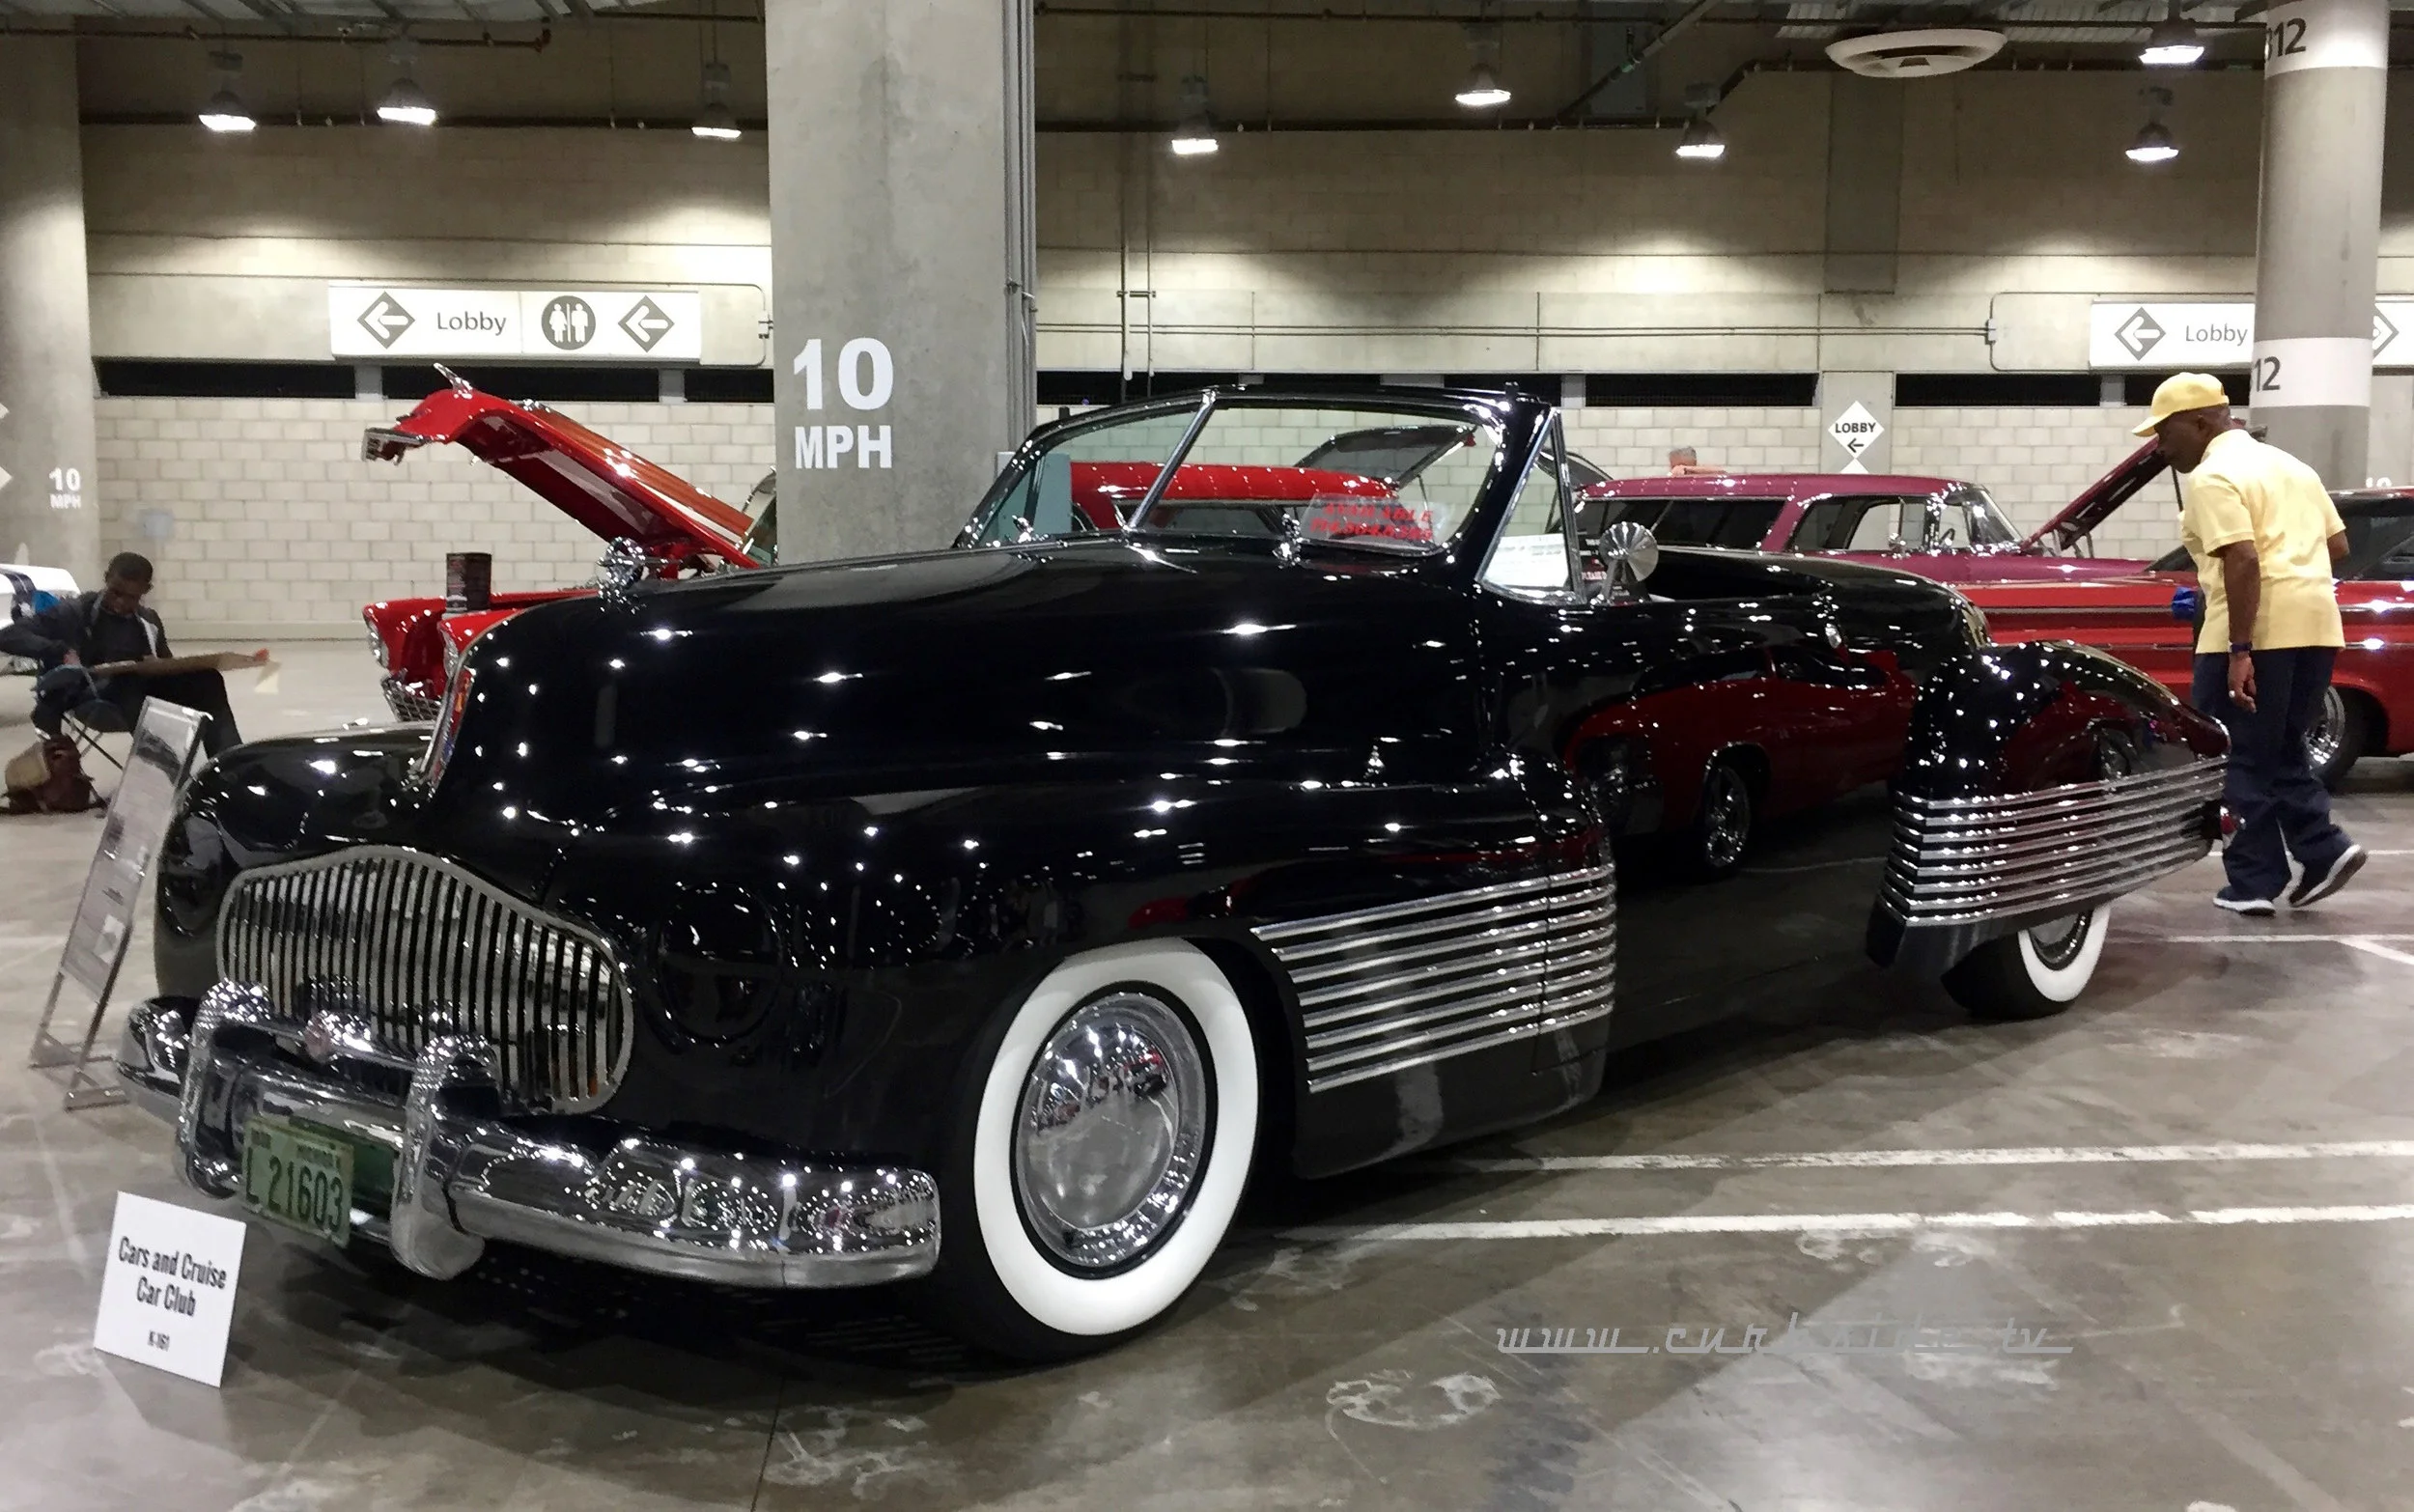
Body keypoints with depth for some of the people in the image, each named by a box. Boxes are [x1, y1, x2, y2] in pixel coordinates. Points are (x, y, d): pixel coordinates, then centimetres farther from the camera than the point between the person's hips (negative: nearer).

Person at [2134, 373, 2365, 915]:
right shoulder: (2289, 464, 19)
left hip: (2256, 633, -8)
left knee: (2239, 761, 2)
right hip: (2316, 626, 9)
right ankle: (2325, 847, 6)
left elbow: (2243, 561, -20)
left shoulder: (2213, 477, -9)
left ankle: (2255, 882, 5)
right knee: (2281, 752, 19)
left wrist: (2239, 652, -21)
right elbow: (2338, 545, 19)